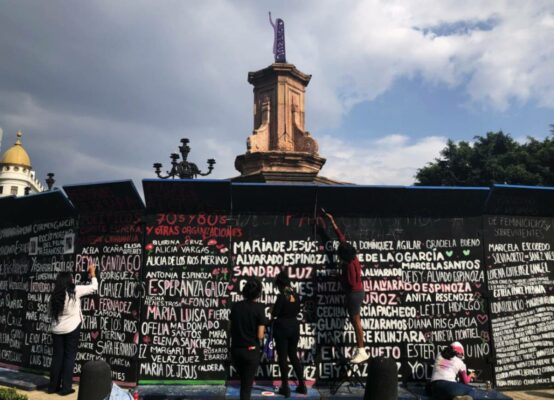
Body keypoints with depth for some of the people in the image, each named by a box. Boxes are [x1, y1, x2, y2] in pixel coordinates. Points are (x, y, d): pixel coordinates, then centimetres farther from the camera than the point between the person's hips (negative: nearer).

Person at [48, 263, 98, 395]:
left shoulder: (55, 296, 4)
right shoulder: (75, 291, -10)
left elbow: (52, 314, 8)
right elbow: (94, 287, -2)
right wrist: (93, 273, 12)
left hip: (57, 330, 5)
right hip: (72, 329, -5)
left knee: (57, 357, 12)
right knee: (69, 357, 3)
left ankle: (53, 386, 18)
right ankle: (65, 388, 5)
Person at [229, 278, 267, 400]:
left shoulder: (235, 306, 0)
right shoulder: (259, 308, -13)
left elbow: (231, 328, 7)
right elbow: (260, 335, -15)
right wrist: (263, 332, 6)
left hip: (235, 350, 4)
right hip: (251, 351, -4)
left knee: (244, 381, 26)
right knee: (247, 385, 8)